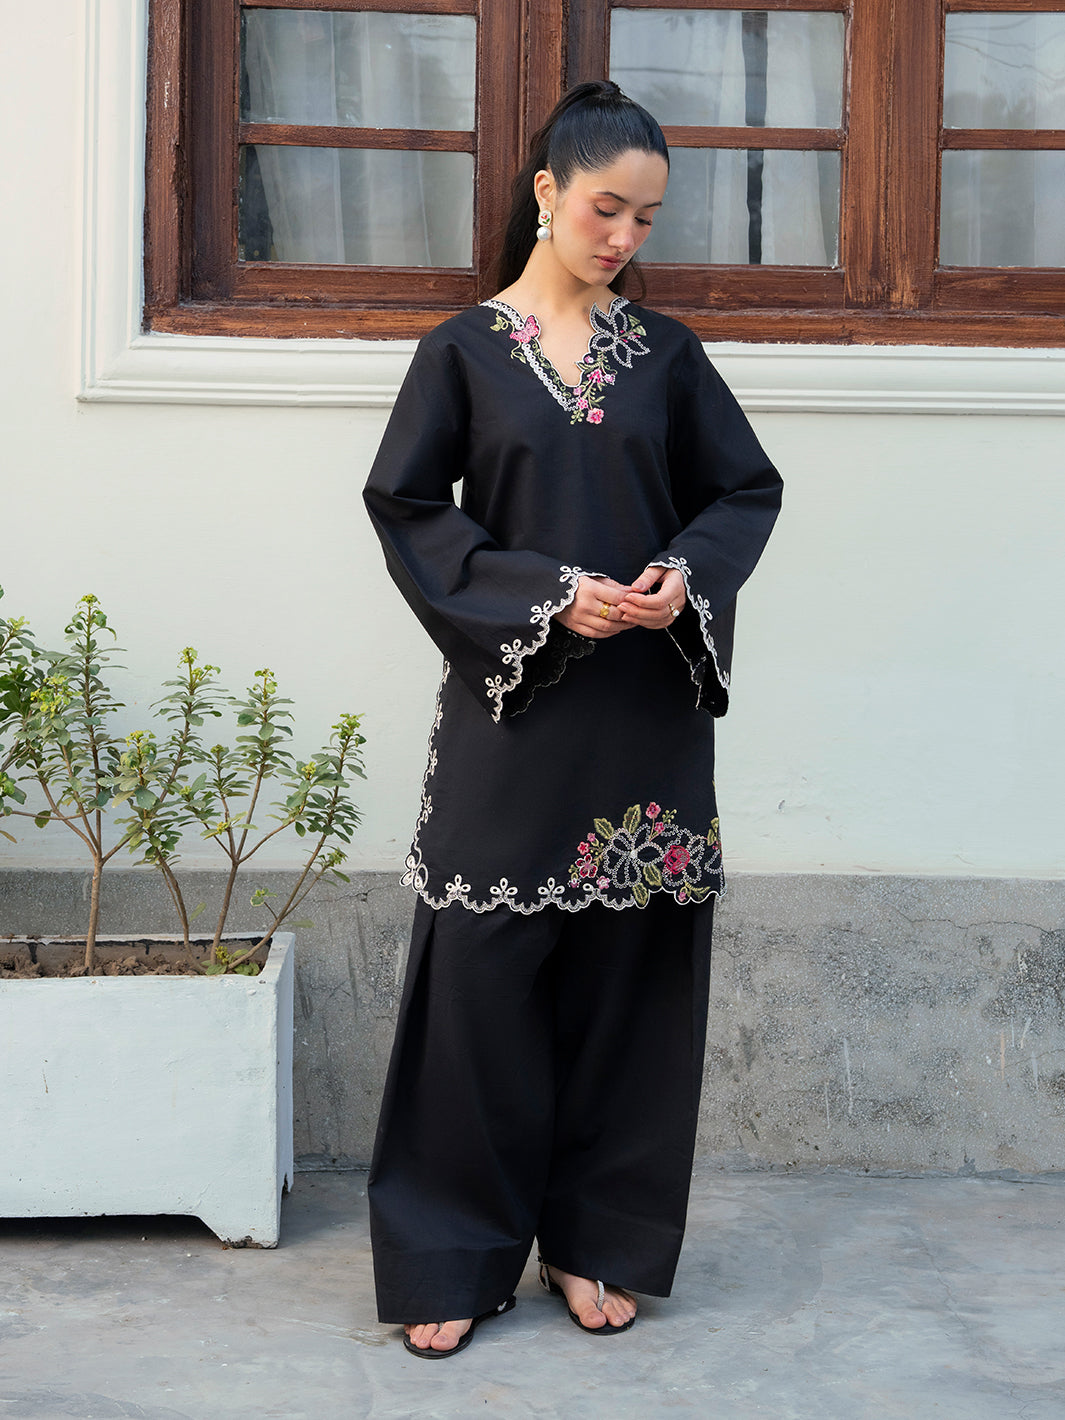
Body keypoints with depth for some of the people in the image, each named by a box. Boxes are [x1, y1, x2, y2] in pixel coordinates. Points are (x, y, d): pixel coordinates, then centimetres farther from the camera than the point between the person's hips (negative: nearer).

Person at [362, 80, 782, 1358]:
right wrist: (543, 594, -13)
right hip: (511, 705, -2)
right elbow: (405, 505, -2)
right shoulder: (466, 352, 2)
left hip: (648, 709, 2)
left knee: (627, 973, 5)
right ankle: (455, 1255, 11)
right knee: (482, 973, -3)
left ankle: (596, 1238, 20)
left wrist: (686, 573, -9)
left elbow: (746, 490, 12)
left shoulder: (664, 353, 9)